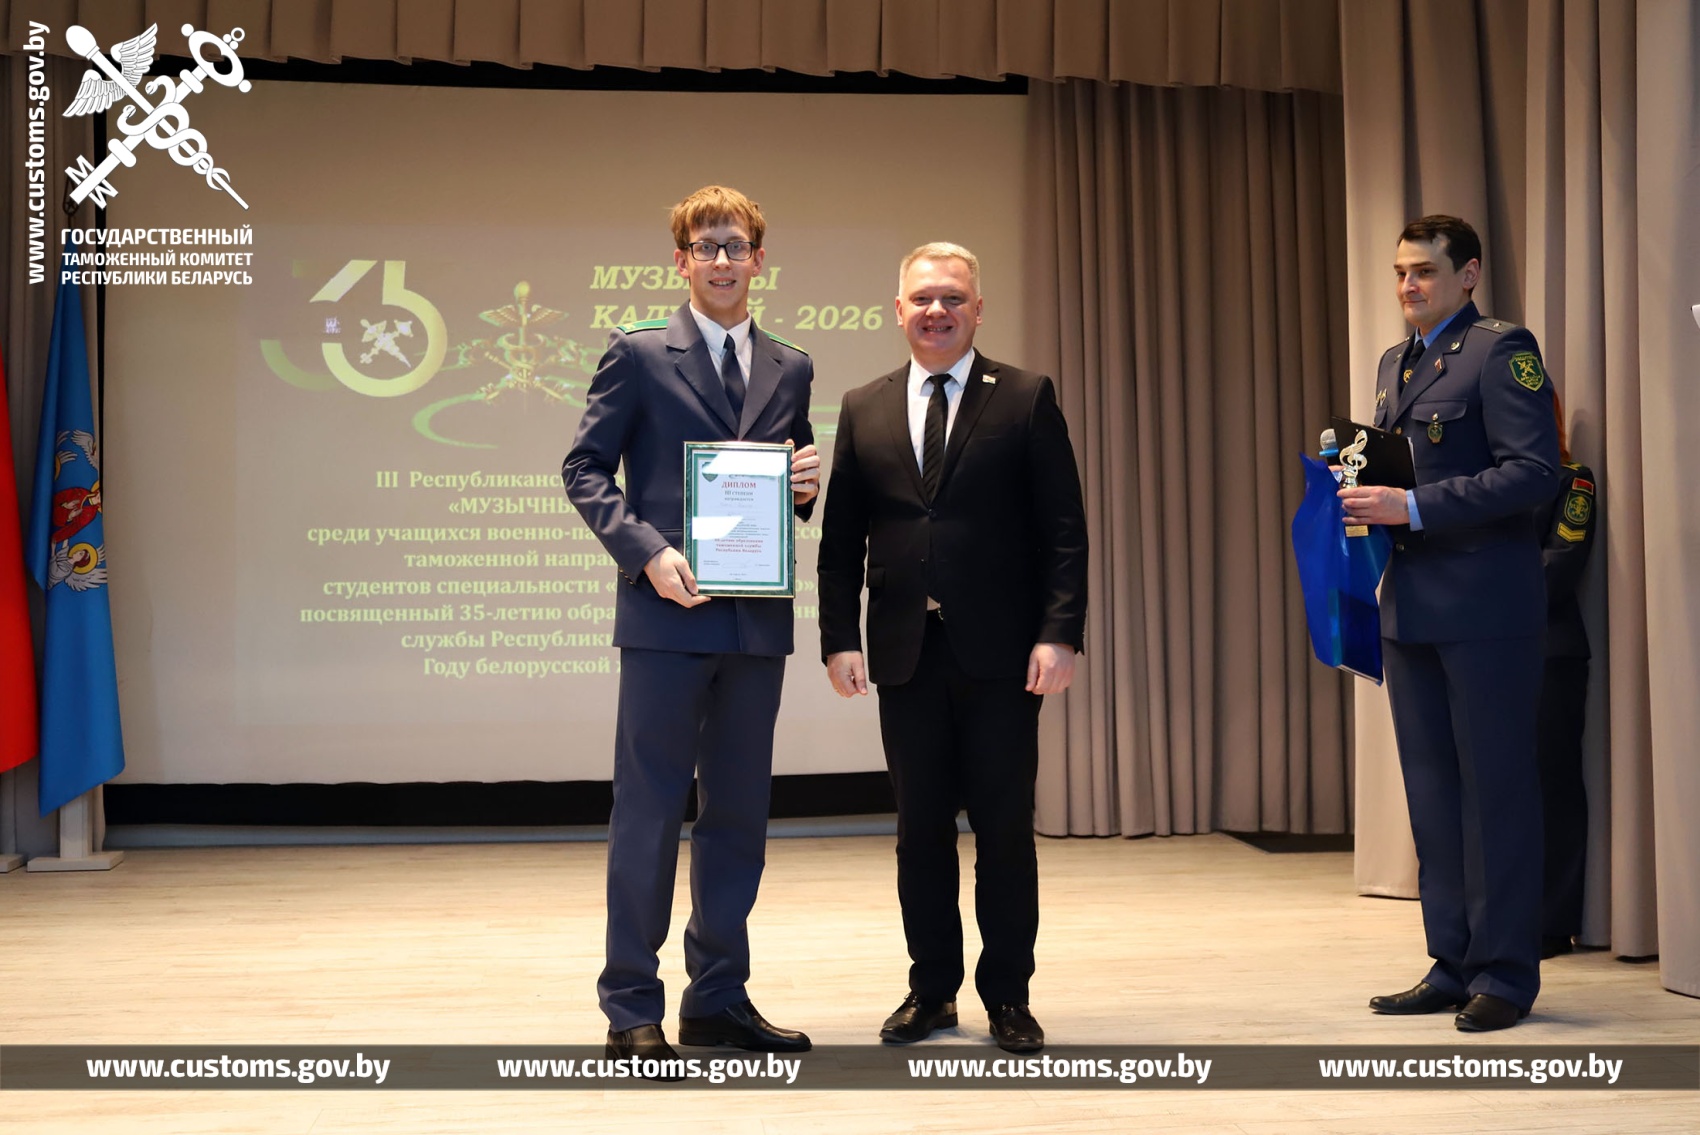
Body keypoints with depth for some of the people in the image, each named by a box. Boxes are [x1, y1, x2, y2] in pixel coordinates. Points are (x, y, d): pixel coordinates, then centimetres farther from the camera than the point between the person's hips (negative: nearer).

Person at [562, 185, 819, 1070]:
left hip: (757, 619, 5)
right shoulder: (638, 354, 1)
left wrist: (804, 489, -2)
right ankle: (632, 1009, 7)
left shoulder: (790, 369, 15)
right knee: (649, 811, -2)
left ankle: (719, 997, 21)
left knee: (738, 812, 10)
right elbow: (584, 469, -3)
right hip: (668, 612, -5)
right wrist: (647, 552, -15)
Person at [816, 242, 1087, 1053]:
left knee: (1005, 826, 3)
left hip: (1000, 652, -2)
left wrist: (1060, 634, -11)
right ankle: (932, 989, 20)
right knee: (920, 827, 9)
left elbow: (1063, 530, -2)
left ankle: (1008, 995, 15)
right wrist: (839, 638, 0)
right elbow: (841, 541, 9)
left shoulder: (1026, 399, 3)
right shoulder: (863, 409, 11)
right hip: (905, 653, 3)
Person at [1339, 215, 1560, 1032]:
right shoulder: (1394, 365, 18)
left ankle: (1506, 973, 8)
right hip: (1412, 607, 8)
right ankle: (1452, 964, 20)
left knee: (1496, 787, -1)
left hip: (1484, 605, -8)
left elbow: (1533, 473, -17)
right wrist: (1369, 498, 5)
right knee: (1432, 789, 11)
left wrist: (1413, 506, -20)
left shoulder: (1501, 351, -7)